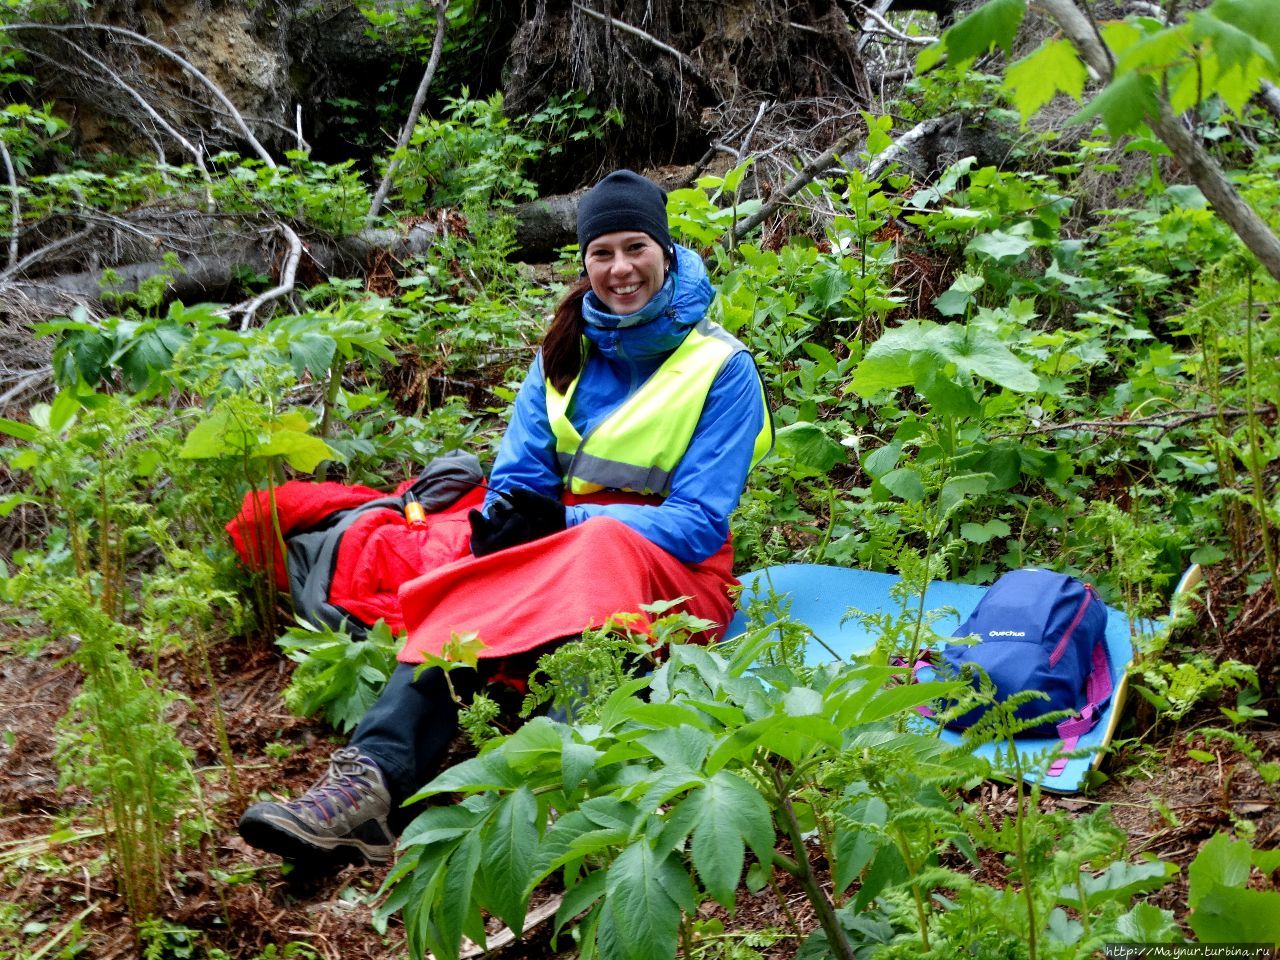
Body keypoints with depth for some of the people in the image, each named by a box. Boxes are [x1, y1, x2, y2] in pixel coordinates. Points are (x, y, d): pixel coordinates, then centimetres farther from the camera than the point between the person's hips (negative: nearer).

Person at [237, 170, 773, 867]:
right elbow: (517, 483, 8)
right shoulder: (566, 351, 12)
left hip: (673, 574, -4)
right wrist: (507, 525, -17)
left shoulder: (722, 366, -1)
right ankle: (373, 777, -48)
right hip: (558, 553, 4)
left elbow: (700, 521, -9)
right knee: (469, 598, -30)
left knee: (604, 544, -39)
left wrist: (565, 524, -17)